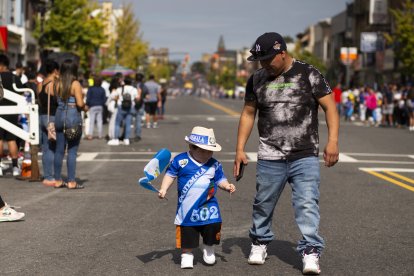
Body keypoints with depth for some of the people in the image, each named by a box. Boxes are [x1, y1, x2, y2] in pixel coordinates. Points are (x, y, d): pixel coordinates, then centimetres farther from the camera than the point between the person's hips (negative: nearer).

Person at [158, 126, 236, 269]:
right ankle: (187, 254, 25)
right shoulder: (180, 161, -7)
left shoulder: (214, 165, 1)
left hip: (208, 207, 2)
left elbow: (220, 180, 7)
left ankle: (208, 248, 28)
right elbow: (170, 174, 1)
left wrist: (227, 186, -12)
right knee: (187, 232, 5)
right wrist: (163, 189, -9)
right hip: (187, 207, -2)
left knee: (212, 227, -2)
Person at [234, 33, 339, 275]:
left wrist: (333, 141, -14)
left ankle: (311, 251, -8)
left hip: (305, 157, -3)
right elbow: (248, 114, 14)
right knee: (263, 204, 11)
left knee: (307, 204, -11)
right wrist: (240, 149, 9)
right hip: (269, 158, 3)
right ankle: (260, 242, 32)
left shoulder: (308, 74, -3)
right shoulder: (257, 79, 8)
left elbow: (330, 107, -3)